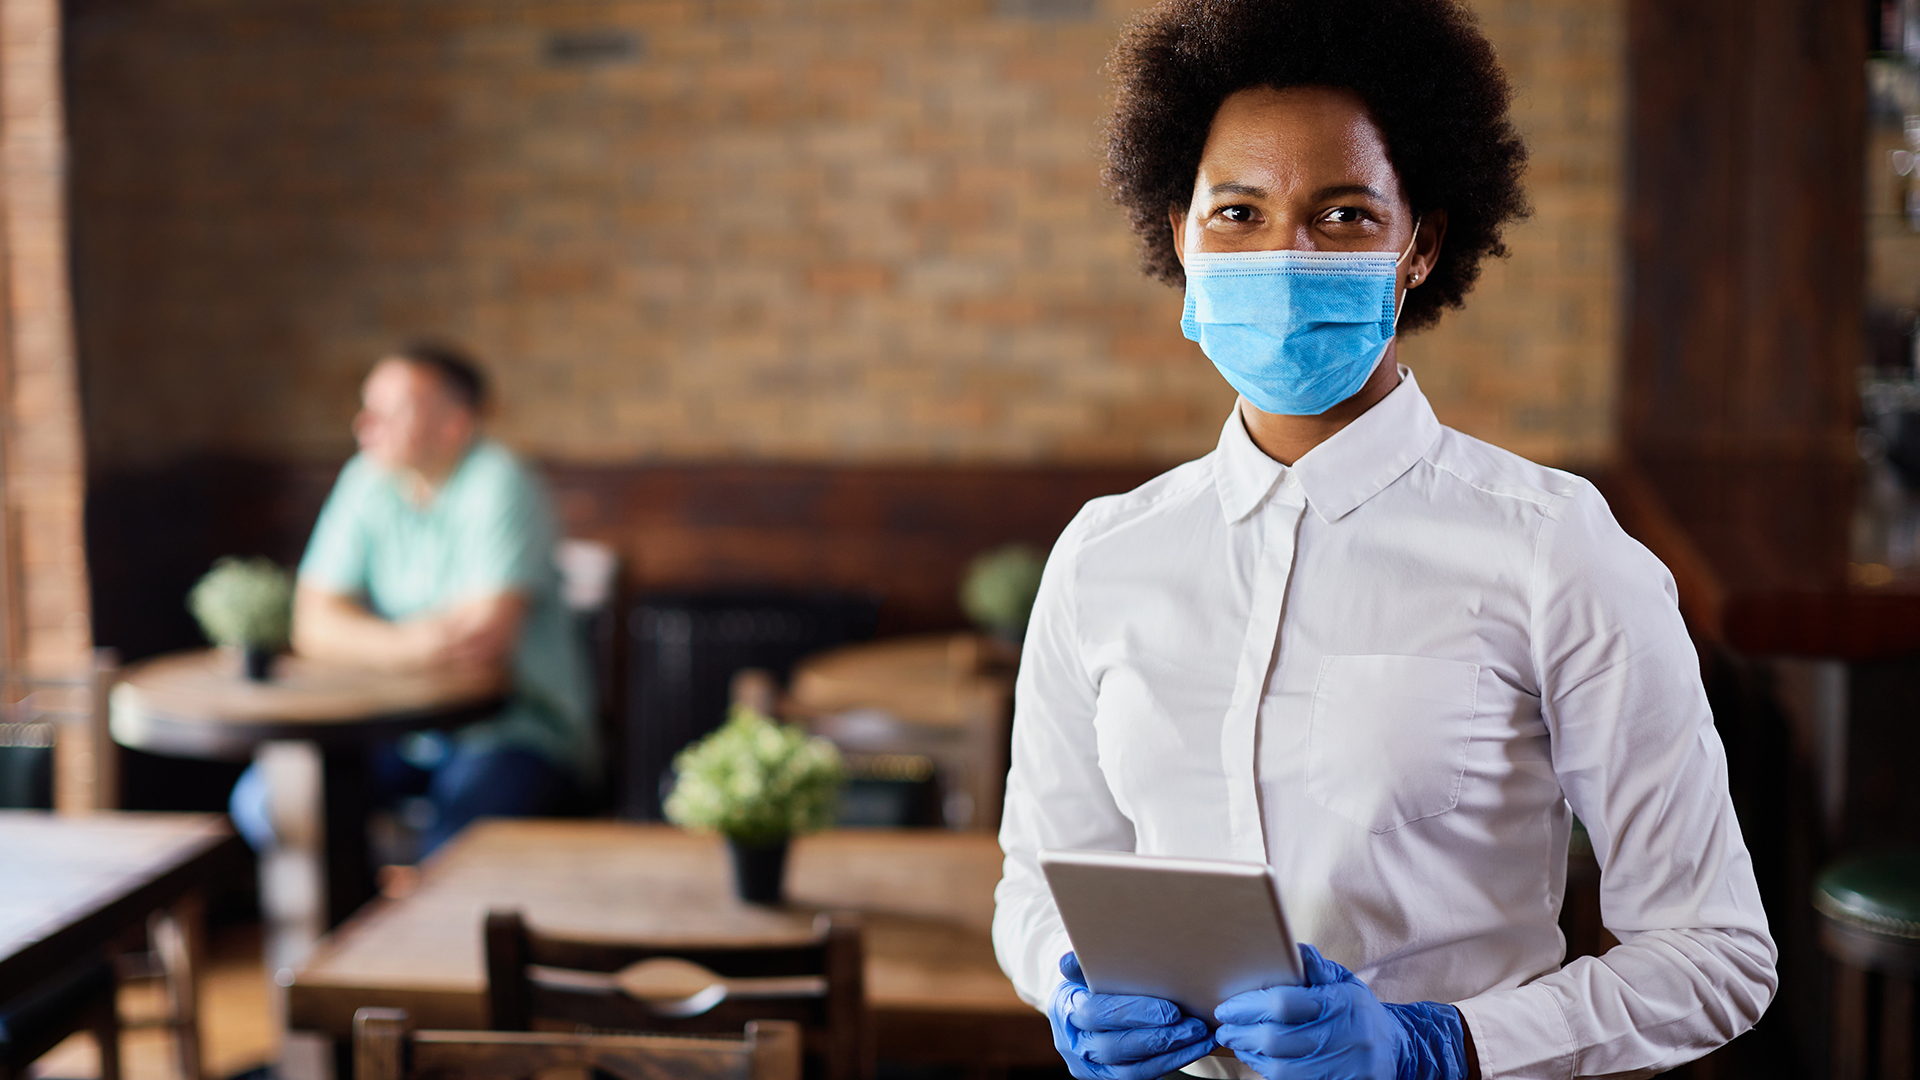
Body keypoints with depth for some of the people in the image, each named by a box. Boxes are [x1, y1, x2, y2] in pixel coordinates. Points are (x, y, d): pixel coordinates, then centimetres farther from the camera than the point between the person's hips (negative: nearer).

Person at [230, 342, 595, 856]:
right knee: (263, 798, -9)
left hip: (520, 729, -6)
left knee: (453, 844, -31)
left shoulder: (498, 484, -14)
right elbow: (313, 625, -2)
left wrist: (365, 638, -10)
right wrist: (406, 645, -21)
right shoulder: (367, 481, 3)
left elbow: (487, 635, -23)